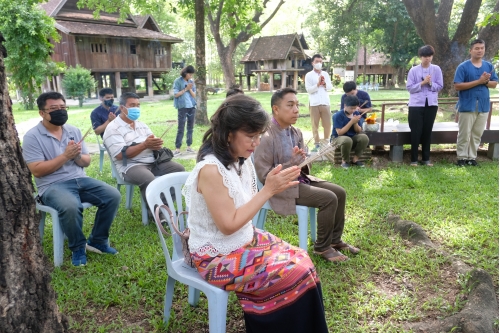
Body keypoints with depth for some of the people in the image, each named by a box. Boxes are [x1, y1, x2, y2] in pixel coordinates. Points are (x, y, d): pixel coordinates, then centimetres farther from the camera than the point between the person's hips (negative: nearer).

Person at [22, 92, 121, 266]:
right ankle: (78, 247, -8)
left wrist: (77, 156, -12)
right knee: (71, 207, -37)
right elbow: (37, 170, -12)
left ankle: (97, 241, 1)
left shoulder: (74, 131, 11)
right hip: (52, 185, -5)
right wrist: (65, 156, -17)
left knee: (113, 196, -16)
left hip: (80, 179, 5)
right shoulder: (32, 136, -4)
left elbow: (86, 162, 12)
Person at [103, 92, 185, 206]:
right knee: (149, 180, -36)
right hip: (130, 166, -7)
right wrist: (144, 145, -21)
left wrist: (156, 143, -12)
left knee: (179, 169, -9)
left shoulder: (141, 124, 19)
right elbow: (121, 154, -16)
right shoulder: (113, 128, -5)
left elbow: (152, 142, 15)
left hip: (153, 161, 8)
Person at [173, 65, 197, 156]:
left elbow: (194, 95, 8)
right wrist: (185, 89, -12)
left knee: (190, 128, 8)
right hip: (182, 107, -5)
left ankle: (189, 147, 16)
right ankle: (177, 149, -5)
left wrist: (190, 89, -9)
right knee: (180, 129, -6)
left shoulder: (192, 81, 9)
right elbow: (175, 94, -7)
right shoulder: (178, 81, -4)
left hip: (192, 107, 5)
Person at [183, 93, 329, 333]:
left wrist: (274, 185, -10)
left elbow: (246, 207, 6)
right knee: (296, 273, -13)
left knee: (302, 260, 0)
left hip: (245, 240, 8)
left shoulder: (242, 160, -1)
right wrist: (268, 190, -26)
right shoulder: (211, 169, -26)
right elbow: (229, 225, -25)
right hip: (217, 257, -8)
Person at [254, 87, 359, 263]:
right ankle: (322, 246, 0)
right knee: (329, 198, -19)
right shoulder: (265, 138, -20)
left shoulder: (296, 132, 5)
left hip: (300, 179, 9)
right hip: (281, 187, -9)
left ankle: (335, 239, 18)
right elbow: (264, 176, -20)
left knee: (339, 192, 2)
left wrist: (303, 164, -10)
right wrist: (291, 163, -28)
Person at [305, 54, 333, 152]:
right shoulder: (309, 75, 3)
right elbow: (308, 89, -5)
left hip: (325, 103, 3)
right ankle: (317, 144, 6)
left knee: (328, 124, 4)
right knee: (315, 125, 0)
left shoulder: (325, 74, 14)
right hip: (314, 103, -3)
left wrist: (325, 84, -8)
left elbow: (330, 87, 11)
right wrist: (318, 84, -15)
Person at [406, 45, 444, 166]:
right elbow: (409, 87, -5)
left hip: (431, 104, 2)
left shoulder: (436, 69, 3)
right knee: (416, 132, 0)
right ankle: (414, 159, 8)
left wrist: (430, 83, -14)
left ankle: (426, 158, 18)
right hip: (416, 104, -2)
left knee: (427, 131, 9)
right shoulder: (413, 70, -2)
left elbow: (439, 86, 2)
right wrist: (422, 83, -16)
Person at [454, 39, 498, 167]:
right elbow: (457, 86, -14)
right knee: (464, 134, 0)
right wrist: (479, 81, -17)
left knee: (477, 134, 10)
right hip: (467, 106, -4)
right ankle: (461, 157, 10)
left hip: (483, 106, 5)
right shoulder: (463, 67, -6)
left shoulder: (489, 66, 9)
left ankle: (472, 157, 19)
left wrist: (486, 81, -12)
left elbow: (494, 84, 10)